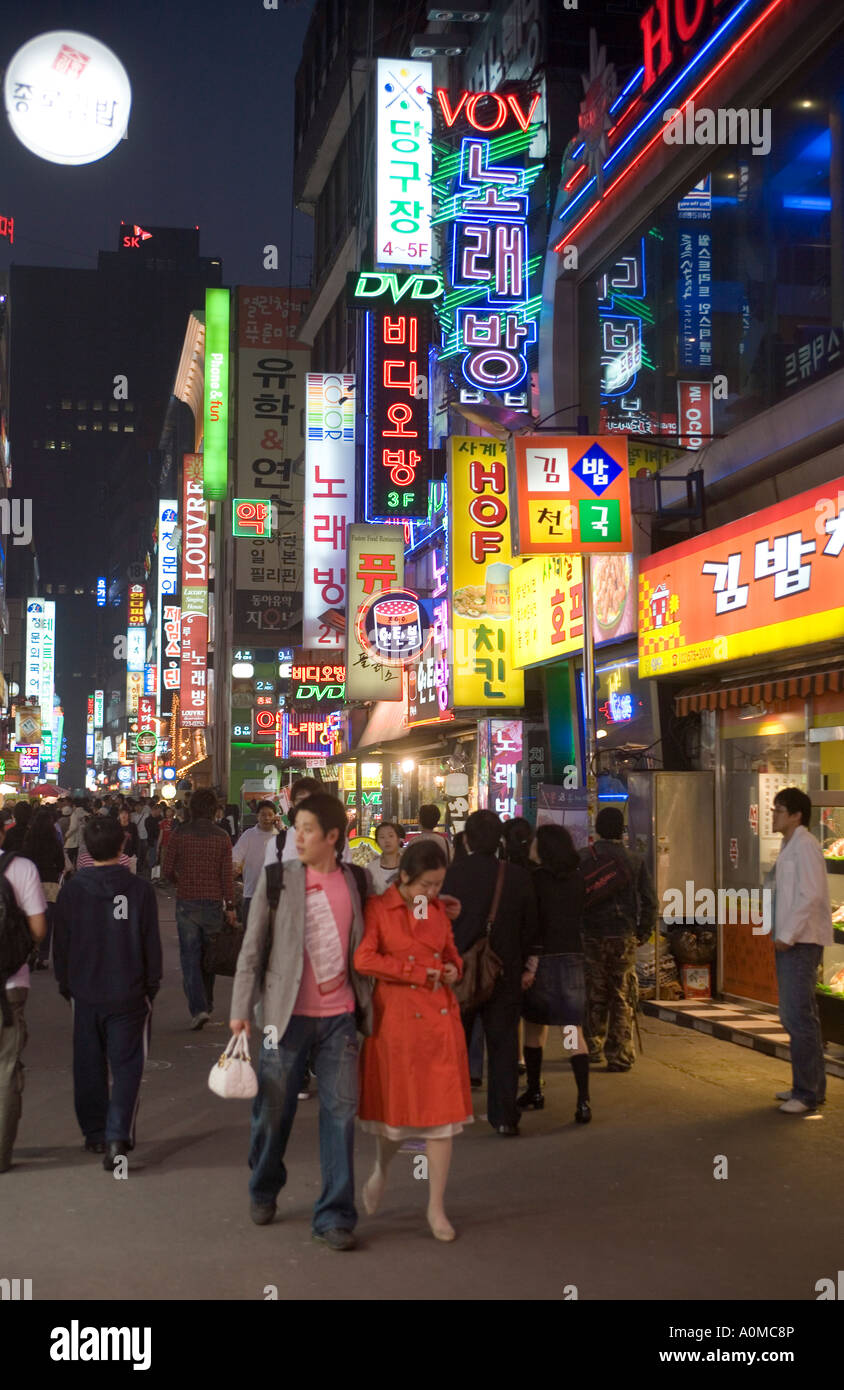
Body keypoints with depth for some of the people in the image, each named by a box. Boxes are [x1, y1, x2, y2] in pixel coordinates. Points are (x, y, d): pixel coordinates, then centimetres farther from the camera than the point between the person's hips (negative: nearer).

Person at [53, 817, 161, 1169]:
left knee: (89, 1066, 16)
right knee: (126, 1066, 3)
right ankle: (117, 1136, -11)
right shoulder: (139, 889, -9)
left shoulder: (72, 889, -5)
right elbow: (151, 943, -3)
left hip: (85, 994, 2)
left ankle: (95, 1134, 26)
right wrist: (152, 985, 11)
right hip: (129, 993, -2)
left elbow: (61, 942, 3)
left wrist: (65, 984, 17)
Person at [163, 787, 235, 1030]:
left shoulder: (179, 834, -5)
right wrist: (230, 906, 1)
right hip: (213, 903, 1)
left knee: (190, 957, 1)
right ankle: (206, 1005, 26)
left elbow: (167, 870, -2)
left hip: (186, 903, -1)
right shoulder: (221, 837, -3)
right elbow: (226, 875, -4)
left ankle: (198, 1008, -11)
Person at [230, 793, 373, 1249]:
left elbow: (363, 946, 16)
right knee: (274, 1110, 9)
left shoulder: (355, 882, 4)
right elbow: (252, 947, -1)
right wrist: (241, 1009, -4)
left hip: (339, 1015, 2)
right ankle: (264, 1191, 35)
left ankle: (334, 1216, 11)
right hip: (288, 1014, -1)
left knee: (340, 1112, 0)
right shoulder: (277, 879, -3)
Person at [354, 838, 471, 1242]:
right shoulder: (378, 909, -7)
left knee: (441, 1112, 3)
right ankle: (381, 1170, 39)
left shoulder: (438, 910, 10)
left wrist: (453, 968, 0)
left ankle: (437, 1206, 14)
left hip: (441, 1019, 4)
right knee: (398, 1107, 7)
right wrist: (419, 973, -14)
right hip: (397, 1019, -4)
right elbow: (363, 959, -18)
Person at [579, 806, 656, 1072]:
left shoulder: (582, 858, -3)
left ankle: (593, 1048, 21)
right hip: (624, 938, 0)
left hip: (591, 937, 0)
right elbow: (649, 901, 1)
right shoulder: (635, 861, 1)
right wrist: (642, 932, 11)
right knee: (622, 998, 4)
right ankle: (620, 1056, 3)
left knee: (594, 996, 12)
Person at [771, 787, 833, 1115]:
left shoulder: (805, 846, -13)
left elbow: (811, 896, -20)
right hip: (789, 941, 10)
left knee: (800, 1016, -9)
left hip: (801, 942, -10)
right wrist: (781, 935, 14)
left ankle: (808, 1093, -4)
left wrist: (788, 935, -19)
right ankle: (810, 1086, 24)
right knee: (793, 1015, 15)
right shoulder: (789, 846, 17)